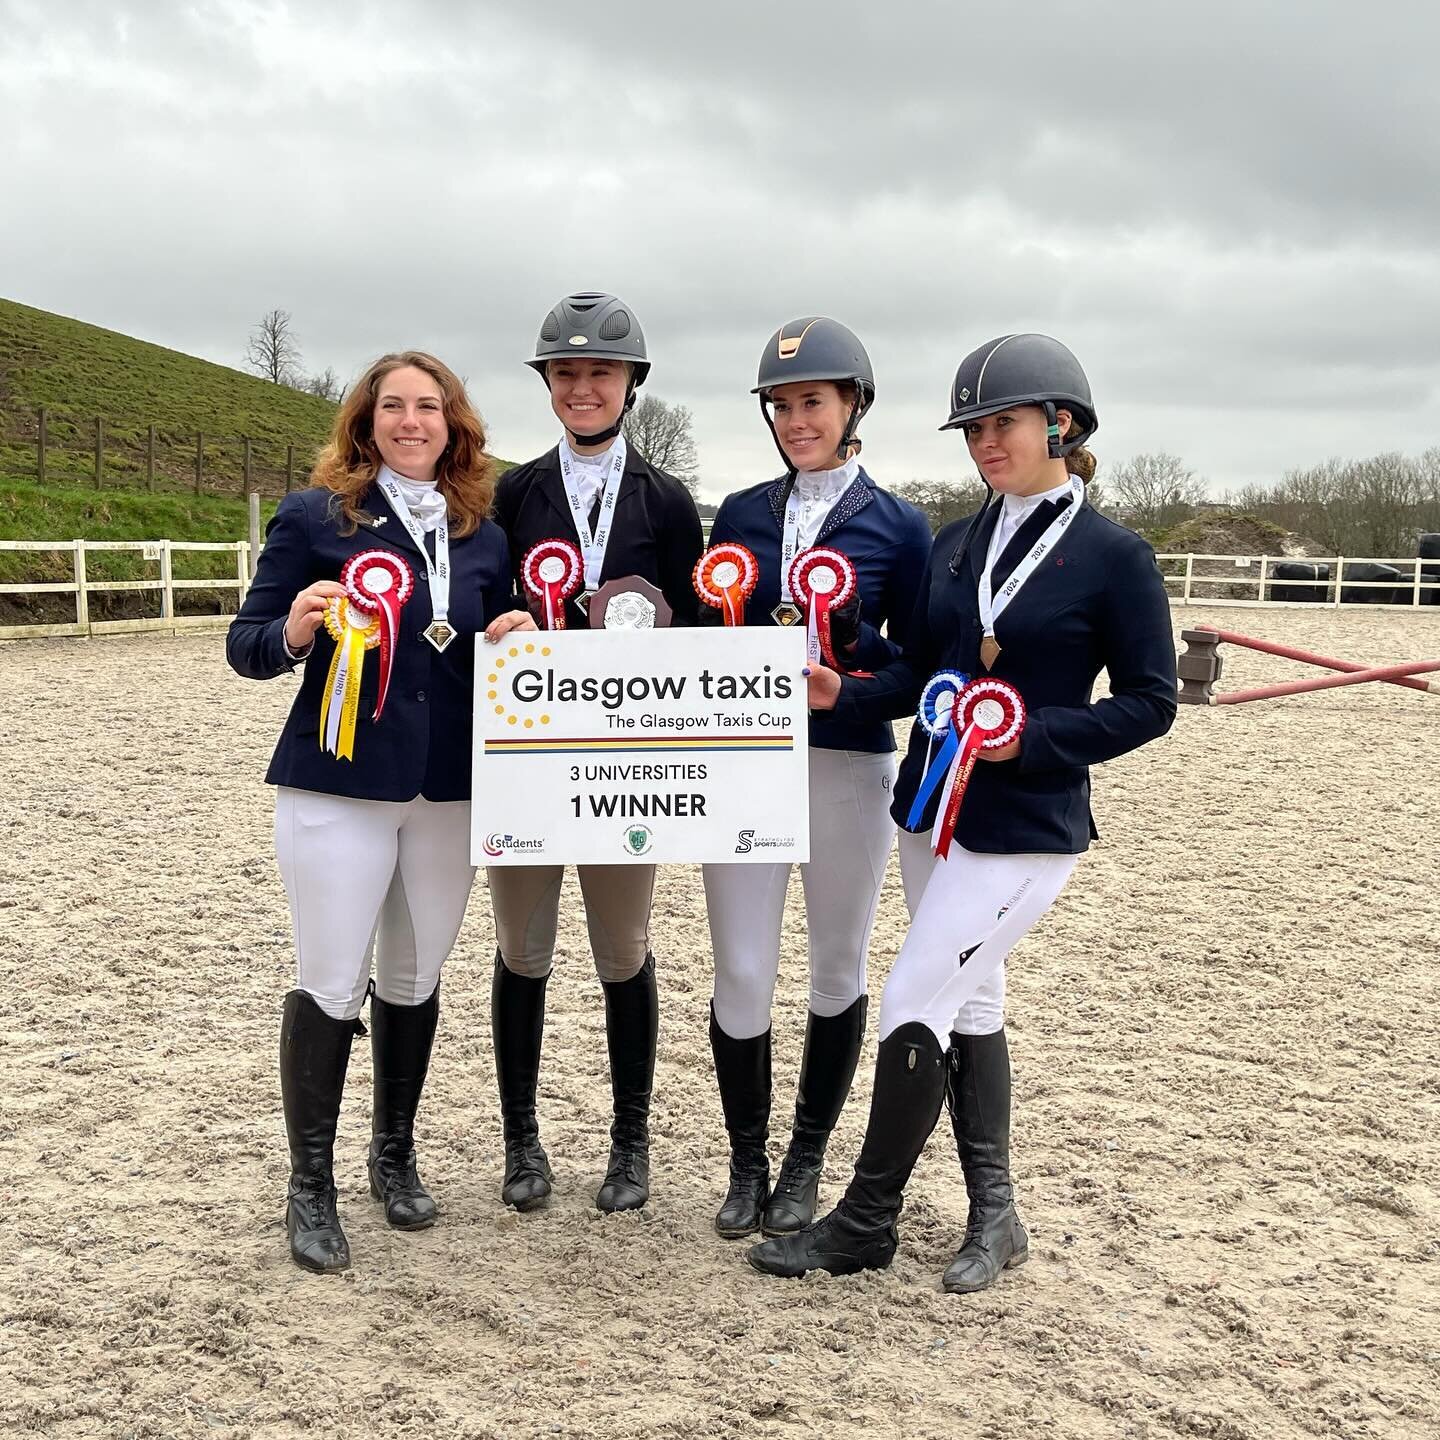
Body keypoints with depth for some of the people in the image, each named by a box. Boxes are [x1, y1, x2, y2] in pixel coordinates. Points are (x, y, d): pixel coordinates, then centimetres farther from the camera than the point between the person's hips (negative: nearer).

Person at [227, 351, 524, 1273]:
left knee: (415, 977, 13)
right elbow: (246, 646, -2)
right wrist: (292, 634, -23)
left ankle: (396, 1155, 32)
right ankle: (311, 1187, 14)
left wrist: (514, 640, -5)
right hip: (337, 786, -4)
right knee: (330, 983, -1)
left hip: (449, 790, 4)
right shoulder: (314, 516, -3)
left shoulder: (484, 536, 9)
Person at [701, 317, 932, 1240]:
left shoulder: (899, 526, 0)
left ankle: (806, 1161, 27)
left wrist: (849, 644, -17)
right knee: (741, 974, 2)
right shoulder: (740, 514, 8)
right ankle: (747, 1163, 21)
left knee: (838, 968, 10)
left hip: (849, 766, -2)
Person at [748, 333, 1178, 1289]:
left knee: (914, 1003, -9)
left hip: (1029, 828, -7)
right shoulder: (956, 546, 8)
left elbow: (1151, 703, -9)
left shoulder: (1113, 557, -10)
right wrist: (847, 695, -9)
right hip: (932, 808, 7)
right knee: (970, 1004, 14)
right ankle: (995, 1218, 28)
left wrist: (1033, 738, -21)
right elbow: (922, 673, 10)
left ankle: (867, 1223, 7)